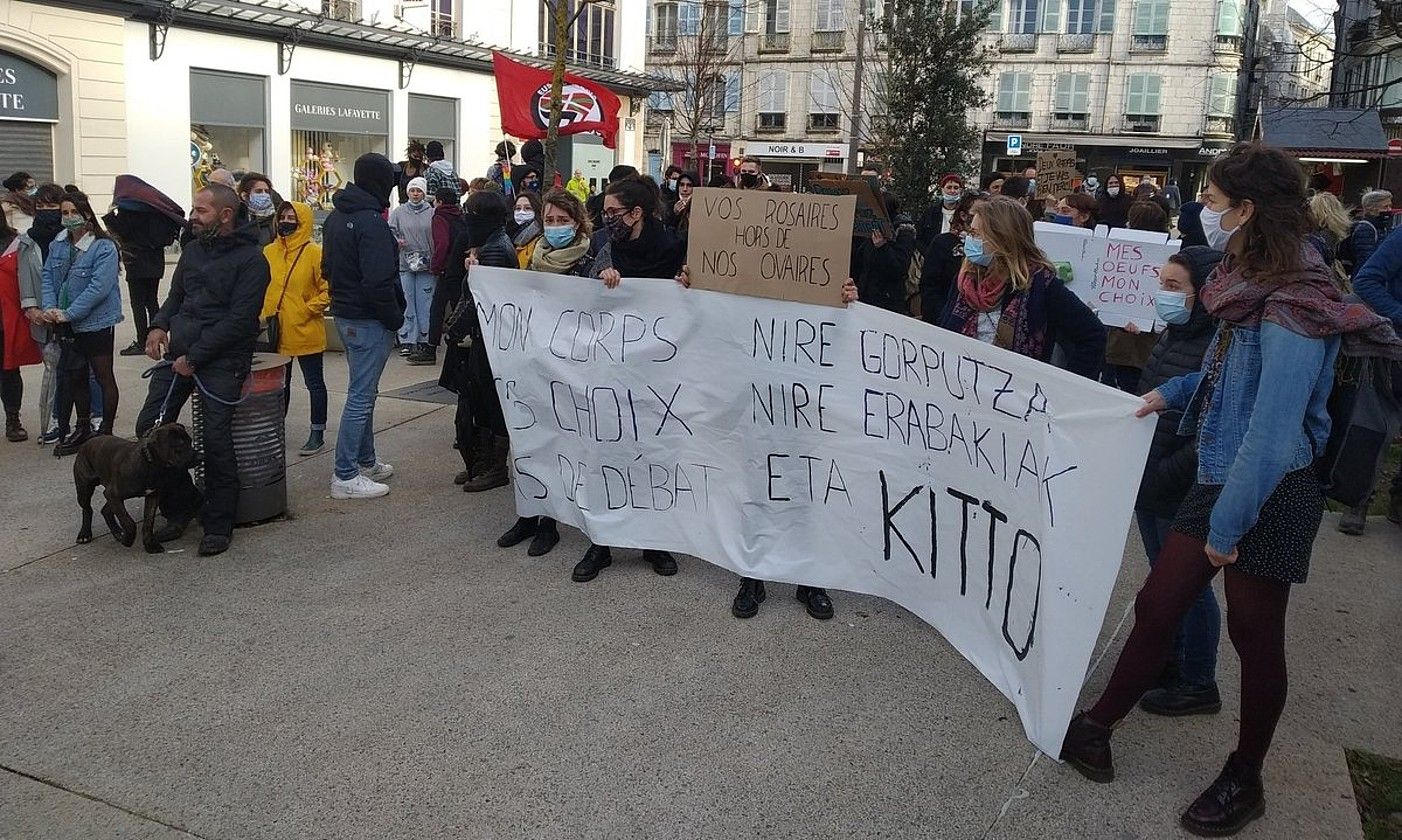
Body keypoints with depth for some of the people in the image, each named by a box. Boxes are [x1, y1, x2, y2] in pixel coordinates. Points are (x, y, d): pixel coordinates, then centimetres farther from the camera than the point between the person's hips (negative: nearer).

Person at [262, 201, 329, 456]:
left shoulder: (314, 253, -10)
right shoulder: (268, 252, 5)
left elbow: (328, 290, -9)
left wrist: (307, 310, -15)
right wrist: (264, 315, 4)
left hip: (306, 332, -5)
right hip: (276, 333, 5)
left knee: (314, 383, 6)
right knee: (279, 384, 17)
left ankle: (317, 433, 16)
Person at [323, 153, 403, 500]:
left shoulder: (335, 217, 12)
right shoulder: (371, 223, -19)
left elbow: (328, 268, 19)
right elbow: (379, 282, -24)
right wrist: (396, 318, -13)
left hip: (344, 314, 10)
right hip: (368, 320, -10)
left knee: (364, 392, 19)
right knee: (361, 396, -4)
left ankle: (366, 462, 29)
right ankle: (345, 477, 0)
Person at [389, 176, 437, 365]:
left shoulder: (432, 213, 2)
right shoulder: (398, 212, 6)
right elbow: (390, 231, 6)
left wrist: (434, 261, -6)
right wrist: (396, 240, -15)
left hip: (426, 264, -1)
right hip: (405, 264, 1)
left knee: (425, 304, 1)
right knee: (407, 303, 3)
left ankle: (426, 341, 7)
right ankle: (407, 341, 8)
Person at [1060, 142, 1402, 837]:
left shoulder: (1290, 307, -23)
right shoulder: (1252, 283, 5)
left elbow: (1273, 431, -26)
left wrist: (1228, 525, -21)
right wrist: (1174, 392, 6)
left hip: (1269, 497, -8)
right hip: (1218, 481, 8)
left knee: (1254, 637, 9)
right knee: (1155, 608, 12)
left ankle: (1244, 781, 29)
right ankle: (1095, 728, 26)